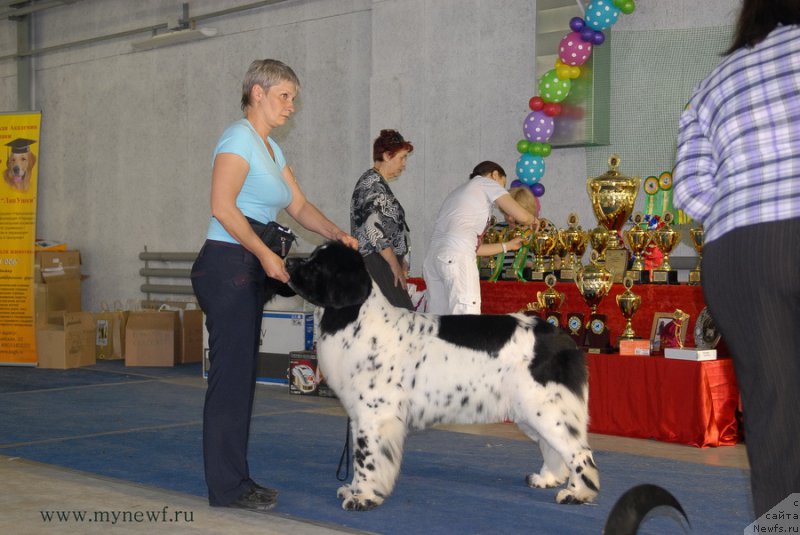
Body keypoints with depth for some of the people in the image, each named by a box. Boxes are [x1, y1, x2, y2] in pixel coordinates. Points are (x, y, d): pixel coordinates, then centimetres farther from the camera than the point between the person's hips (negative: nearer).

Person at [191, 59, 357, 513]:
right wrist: (266, 254, -19)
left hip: (250, 272, 10)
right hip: (227, 266, -10)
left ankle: (233, 479, 17)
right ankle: (227, 485, 0)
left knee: (242, 377, 11)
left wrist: (337, 234, -1)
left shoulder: (271, 149, 19)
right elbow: (222, 206, -19)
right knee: (231, 376, -6)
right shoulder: (240, 138, -9)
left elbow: (300, 206, 16)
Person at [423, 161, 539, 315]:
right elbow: (522, 216, 4)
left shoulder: (457, 193, 34)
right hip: (457, 259, -8)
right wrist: (534, 219, 26)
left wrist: (508, 245, 39)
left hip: (432, 258, 8)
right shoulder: (486, 182, 13)